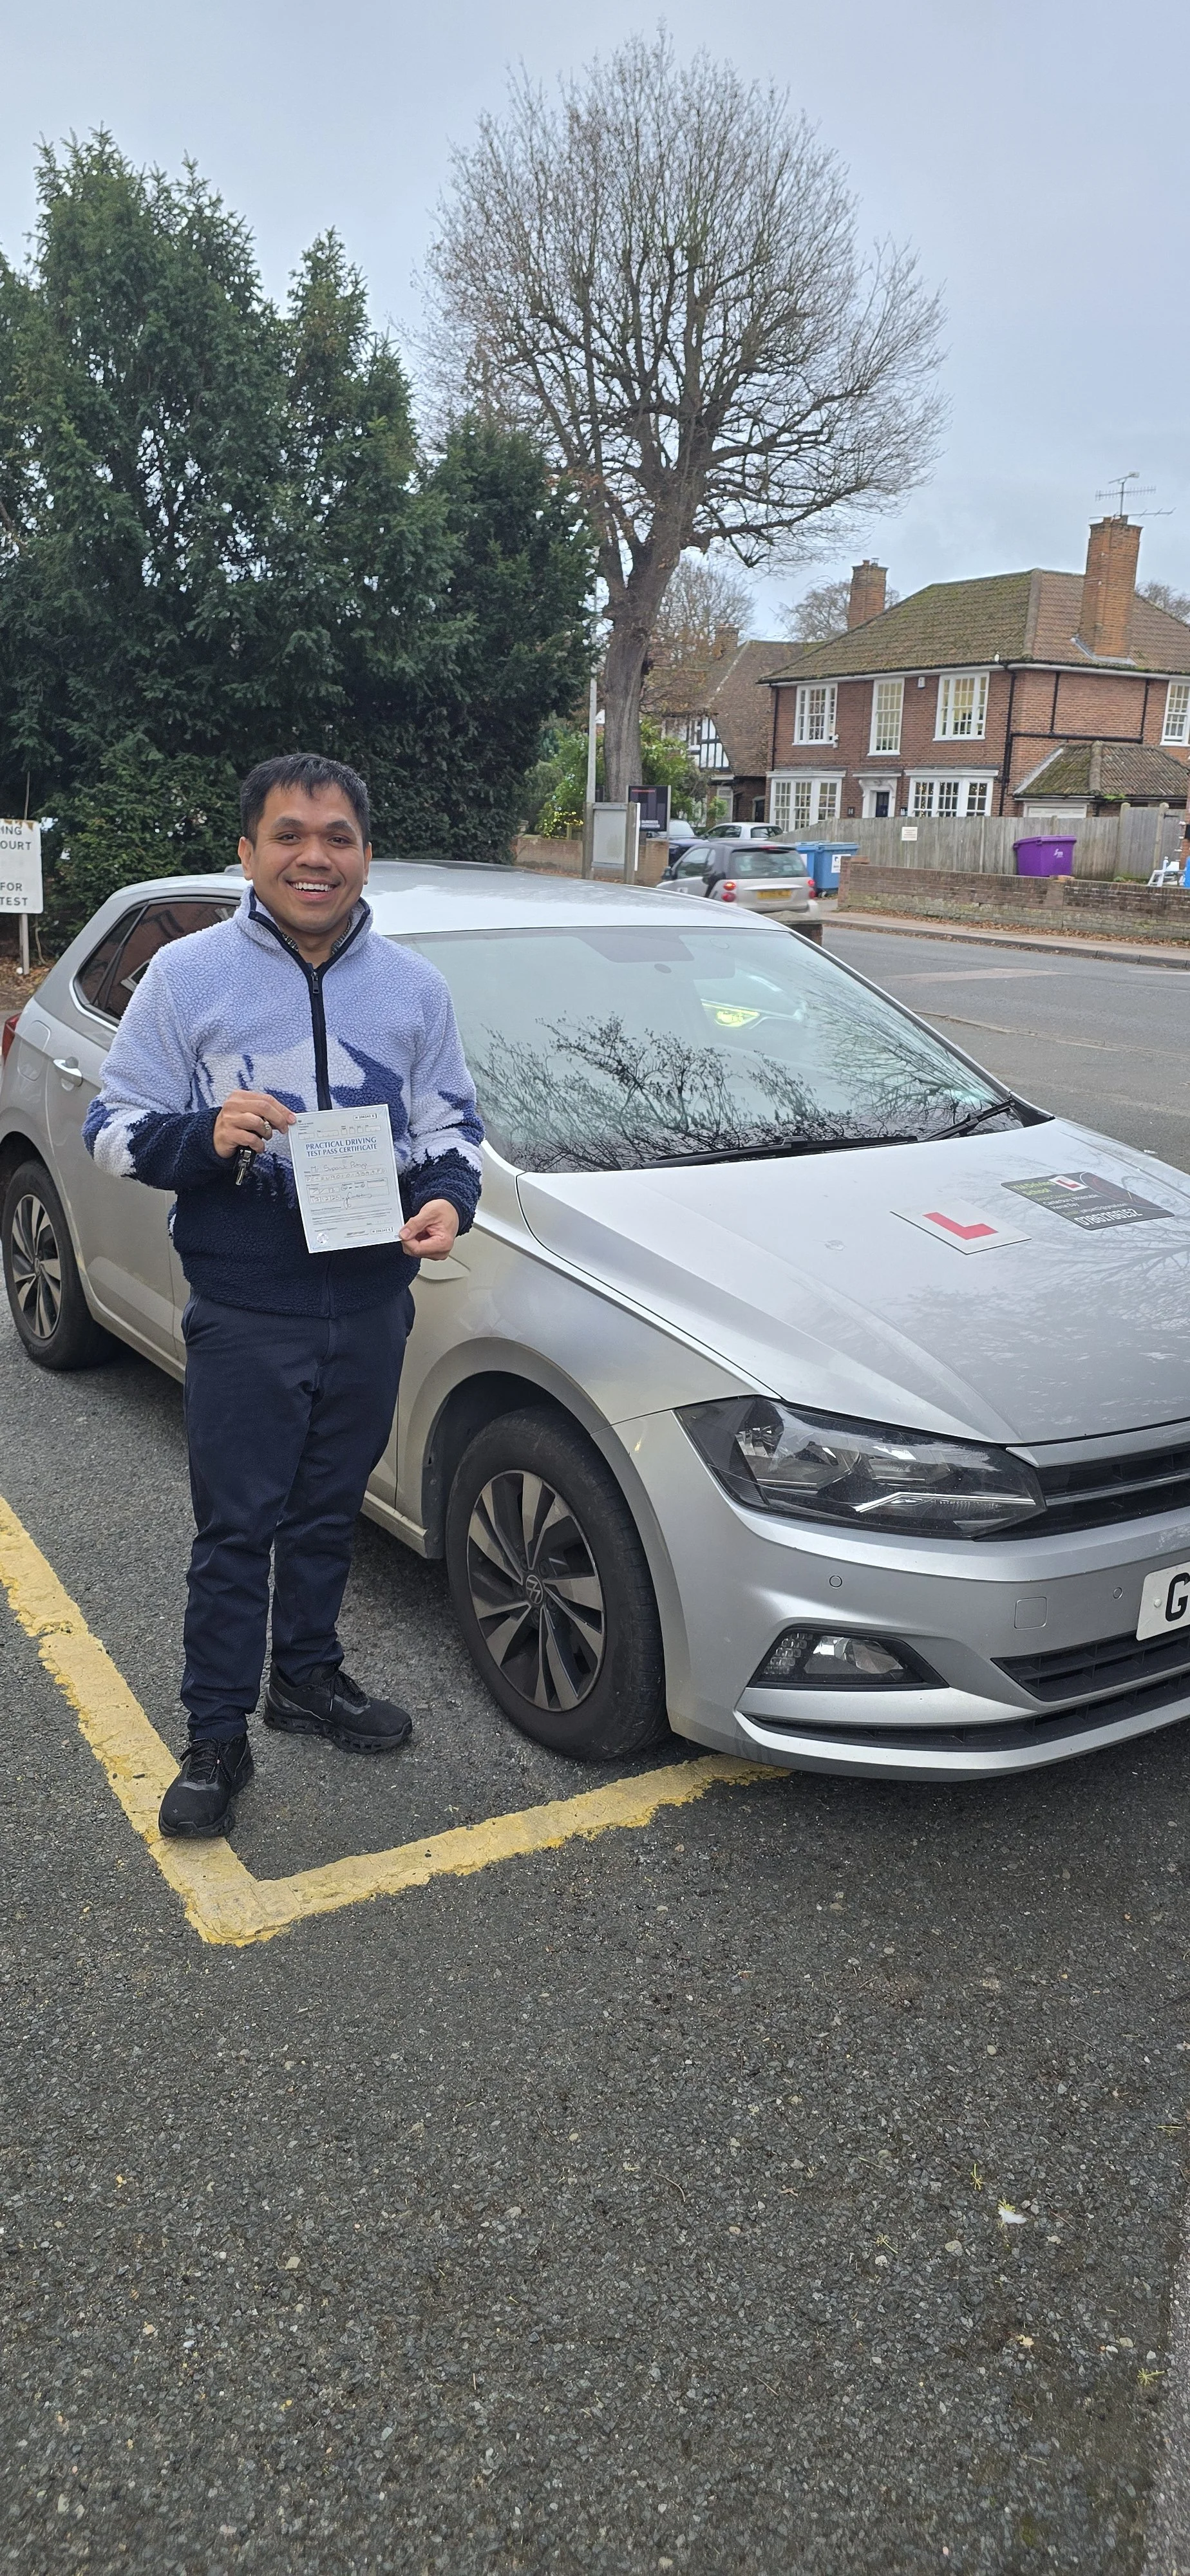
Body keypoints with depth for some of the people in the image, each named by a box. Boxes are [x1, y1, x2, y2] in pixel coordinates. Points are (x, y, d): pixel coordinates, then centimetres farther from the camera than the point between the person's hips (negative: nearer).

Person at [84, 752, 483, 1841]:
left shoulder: (413, 986, 6)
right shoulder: (187, 975, -4)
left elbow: (452, 1124, 11)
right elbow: (114, 1128, -2)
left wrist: (447, 1197, -11)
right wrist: (205, 1135, -23)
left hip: (372, 1308, 3)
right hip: (245, 1312, -3)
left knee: (328, 1509, 18)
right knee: (237, 1528, 3)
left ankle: (309, 1676, 38)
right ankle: (216, 1739, 17)